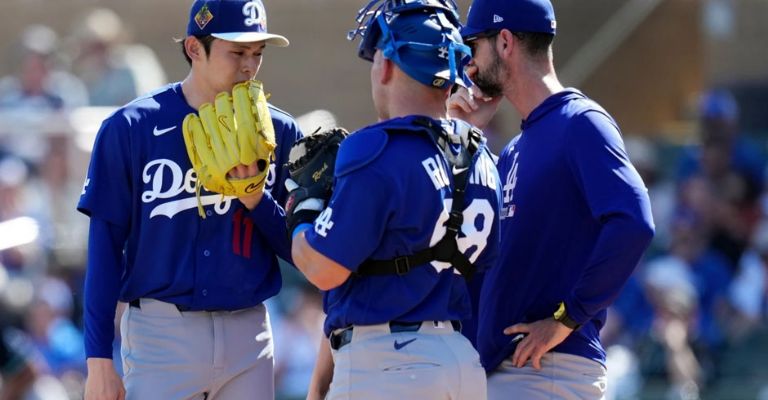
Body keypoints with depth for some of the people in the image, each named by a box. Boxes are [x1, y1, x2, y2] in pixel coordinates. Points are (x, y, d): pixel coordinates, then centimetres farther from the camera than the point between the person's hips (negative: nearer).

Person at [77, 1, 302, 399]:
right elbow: (105, 247, -3)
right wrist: (99, 359, -8)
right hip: (160, 333, -3)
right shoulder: (130, 127, -3)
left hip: (248, 334, 3)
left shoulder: (278, 133, 5)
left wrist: (256, 199, -12)